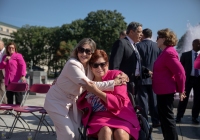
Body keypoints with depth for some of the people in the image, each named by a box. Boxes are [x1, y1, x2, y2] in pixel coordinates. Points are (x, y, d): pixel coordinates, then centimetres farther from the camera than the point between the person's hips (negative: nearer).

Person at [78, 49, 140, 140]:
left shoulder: (116, 75, -1)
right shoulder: (88, 80, 9)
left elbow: (120, 102, -11)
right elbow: (82, 106, 14)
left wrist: (96, 91, -18)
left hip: (121, 115, -1)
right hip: (100, 117, 1)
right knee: (106, 131, -32)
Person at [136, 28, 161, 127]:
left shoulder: (138, 46, -8)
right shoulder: (157, 46, 1)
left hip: (142, 77, -3)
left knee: (143, 100, 2)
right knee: (153, 100, 12)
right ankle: (156, 121, 18)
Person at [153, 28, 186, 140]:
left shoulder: (169, 53, -18)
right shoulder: (166, 52, 14)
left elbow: (180, 72, -21)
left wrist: (180, 90, -14)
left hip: (166, 91, -11)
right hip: (163, 90, 11)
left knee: (167, 118, -4)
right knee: (164, 117, 18)